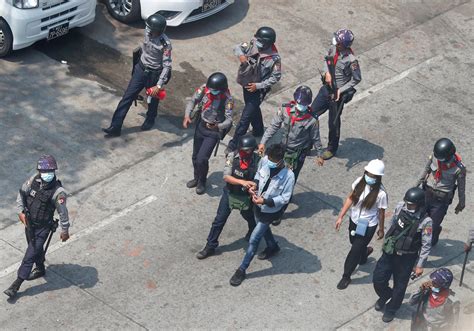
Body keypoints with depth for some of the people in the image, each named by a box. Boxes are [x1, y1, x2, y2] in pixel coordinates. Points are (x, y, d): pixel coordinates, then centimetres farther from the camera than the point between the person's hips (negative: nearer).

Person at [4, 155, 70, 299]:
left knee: (30, 255, -2)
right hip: (29, 222, 6)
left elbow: (63, 213, -15)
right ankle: (40, 269, 51)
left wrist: (65, 230, -6)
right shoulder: (34, 180, -11)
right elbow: (22, 193, 5)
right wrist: (21, 211, -4)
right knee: (36, 249, 26)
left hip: (42, 228, -6)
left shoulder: (58, 192, -25)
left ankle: (16, 284, 7)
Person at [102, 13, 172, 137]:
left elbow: (167, 66, -25)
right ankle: (115, 127, 6)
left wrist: (159, 86, -29)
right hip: (141, 69, 5)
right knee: (127, 97, 2)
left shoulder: (165, 44, -28)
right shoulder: (148, 32, -11)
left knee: (153, 99, 19)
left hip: (154, 74, -5)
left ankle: (150, 120, 49)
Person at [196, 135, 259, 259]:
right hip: (229, 193, 1)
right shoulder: (232, 156, -19)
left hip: (246, 196, -1)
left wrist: (254, 187, -37)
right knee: (219, 220, 10)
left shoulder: (257, 160, -21)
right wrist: (242, 182, -36)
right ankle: (210, 246, 25)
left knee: (251, 219, 23)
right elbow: (226, 177, -21)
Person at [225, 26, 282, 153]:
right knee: (253, 109, 28)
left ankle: (234, 144, 10)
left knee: (245, 117, -2)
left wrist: (258, 86, -21)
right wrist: (240, 55, -25)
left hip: (258, 90, -6)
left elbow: (276, 77, -16)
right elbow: (237, 47, -1)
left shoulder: (274, 58, -26)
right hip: (247, 84, 6)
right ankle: (258, 131, 52)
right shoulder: (253, 45, -13)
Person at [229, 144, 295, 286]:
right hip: (259, 205, 6)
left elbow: (285, 198, -24)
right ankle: (273, 247, 62)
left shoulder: (288, 176, -32)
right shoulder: (264, 161, -19)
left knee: (253, 239, 0)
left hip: (271, 211, -6)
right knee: (263, 228, 31)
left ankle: (242, 270, 17)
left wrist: (265, 201, -32)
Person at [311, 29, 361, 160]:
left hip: (338, 93, -6)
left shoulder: (351, 60, -26)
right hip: (326, 87, 6)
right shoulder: (334, 48, -9)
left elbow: (357, 79, -14)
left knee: (333, 122, 10)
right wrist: (326, 72, -7)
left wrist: (341, 90, -18)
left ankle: (332, 149, 35)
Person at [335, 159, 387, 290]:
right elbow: (350, 198, -3)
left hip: (368, 226, -5)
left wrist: (381, 229, 2)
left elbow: (381, 212, -12)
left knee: (355, 251, 4)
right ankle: (365, 251, 62)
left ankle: (346, 277, 25)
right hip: (354, 220, 5)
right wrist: (341, 216, -2)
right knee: (354, 243, 26)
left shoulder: (381, 194, -26)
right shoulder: (360, 181, -15)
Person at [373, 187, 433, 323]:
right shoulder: (400, 207, -12)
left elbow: (426, 245, -16)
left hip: (406, 258, -4)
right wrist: (386, 239, 19)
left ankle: (391, 309, 40)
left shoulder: (426, 221, -25)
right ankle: (384, 296, 45)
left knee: (399, 286, 13)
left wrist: (420, 265, -11)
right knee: (378, 279, 10)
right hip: (389, 251, 4)